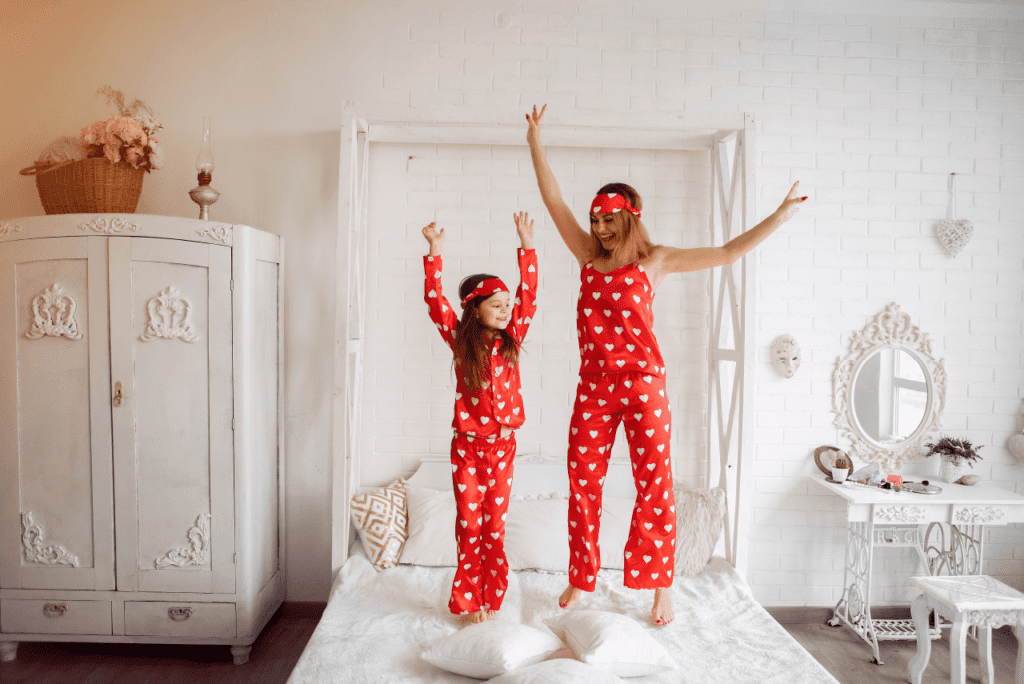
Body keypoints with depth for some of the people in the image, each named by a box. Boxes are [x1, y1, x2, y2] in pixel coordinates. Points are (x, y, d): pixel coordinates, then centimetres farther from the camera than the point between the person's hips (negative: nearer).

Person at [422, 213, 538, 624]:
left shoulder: (512, 340, 2)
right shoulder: (460, 340, -3)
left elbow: (528, 296, -1)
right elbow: (435, 302, -10)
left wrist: (527, 248, -5)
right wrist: (435, 253, -16)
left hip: (503, 444, 2)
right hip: (467, 445, -2)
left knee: (495, 526, 9)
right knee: (469, 524, 5)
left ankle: (491, 600, 20)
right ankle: (469, 601, 17)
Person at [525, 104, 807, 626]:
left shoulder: (656, 260, 2)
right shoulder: (588, 255, 9)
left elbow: (727, 254, 1)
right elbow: (554, 200, 11)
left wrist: (779, 217, -4)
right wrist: (535, 144, 12)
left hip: (643, 384, -2)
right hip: (593, 387, 3)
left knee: (654, 483, 3)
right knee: (582, 482, 7)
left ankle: (660, 586, 17)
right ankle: (580, 578, 22)